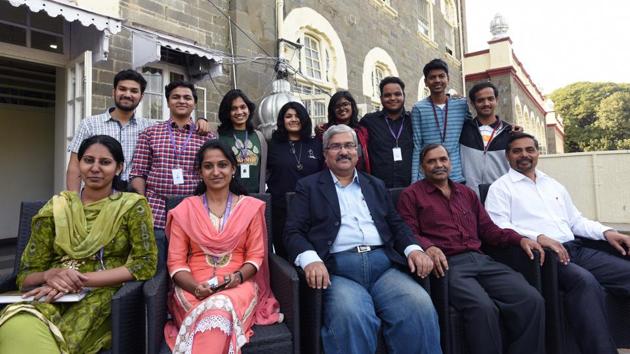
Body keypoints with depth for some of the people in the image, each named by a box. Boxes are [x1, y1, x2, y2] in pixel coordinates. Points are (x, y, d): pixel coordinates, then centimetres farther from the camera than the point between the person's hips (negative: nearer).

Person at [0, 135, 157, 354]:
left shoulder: (133, 206, 2)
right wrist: (51, 275, -13)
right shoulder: (56, 208, 11)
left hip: (104, 297, -3)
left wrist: (82, 278, -14)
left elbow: (146, 264, -7)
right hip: (52, 297, 3)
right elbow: (26, 275, 10)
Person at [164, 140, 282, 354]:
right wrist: (196, 287, -16)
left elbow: (255, 256, 4)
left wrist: (238, 277, -16)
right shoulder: (184, 210, 7)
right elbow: (176, 262, 3)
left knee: (221, 309, -34)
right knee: (215, 315, -33)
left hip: (238, 285, 0)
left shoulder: (251, 207, 6)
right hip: (194, 288, 0)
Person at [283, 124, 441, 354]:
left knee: (421, 306, -24)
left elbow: (396, 225, 21)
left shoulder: (376, 185, 24)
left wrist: (413, 249, -1)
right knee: (351, 315, -33)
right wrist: (311, 260, -18)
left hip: (383, 264, 4)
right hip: (337, 268, -3)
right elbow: (293, 232, 2)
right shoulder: (309, 186, 12)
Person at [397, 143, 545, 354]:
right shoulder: (411, 195, 8)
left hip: (480, 260, 6)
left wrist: (520, 239, 6)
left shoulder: (467, 193, 25)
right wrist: (428, 247, -22)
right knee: (483, 308, -31)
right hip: (447, 264, -5)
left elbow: (488, 229, 22)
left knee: (532, 300, -16)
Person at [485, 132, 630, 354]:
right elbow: (499, 228, -10)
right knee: (585, 281, -33)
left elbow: (576, 220, 26)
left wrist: (606, 232, 7)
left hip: (575, 248, 7)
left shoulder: (553, 185, 26)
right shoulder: (501, 187, 3)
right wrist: (538, 237, -23)